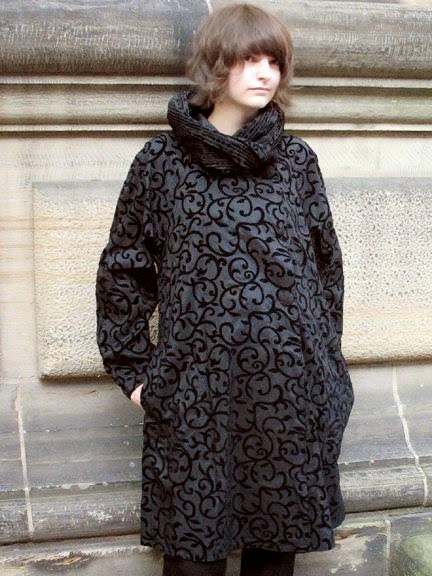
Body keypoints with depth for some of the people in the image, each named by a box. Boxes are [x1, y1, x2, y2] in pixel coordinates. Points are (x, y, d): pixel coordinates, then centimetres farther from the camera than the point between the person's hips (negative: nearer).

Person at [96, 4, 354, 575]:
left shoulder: (297, 159, 7)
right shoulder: (161, 161, 1)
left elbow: (326, 266, 12)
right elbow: (123, 270, 6)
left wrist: (325, 362, 10)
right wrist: (134, 368, 3)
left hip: (292, 390, 2)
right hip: (196, 393, -1)